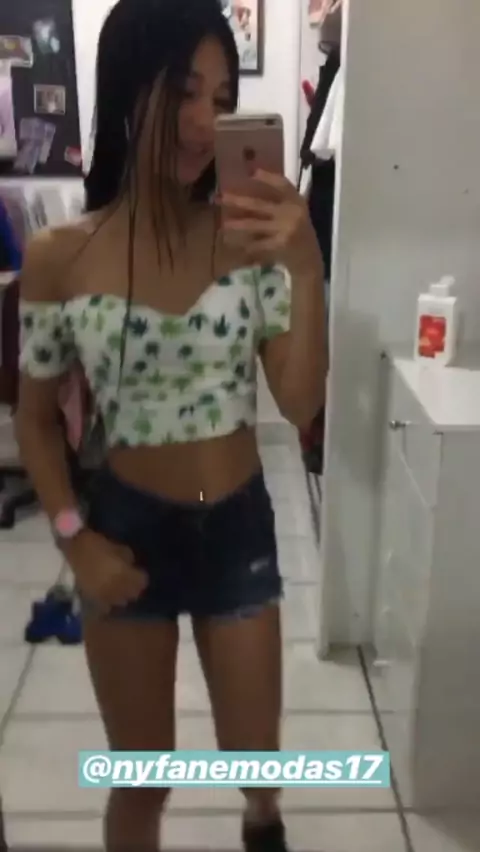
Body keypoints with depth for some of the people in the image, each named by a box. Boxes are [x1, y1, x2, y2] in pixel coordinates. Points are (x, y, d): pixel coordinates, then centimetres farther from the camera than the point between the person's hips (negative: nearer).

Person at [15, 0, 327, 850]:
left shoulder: (249, 238, -10)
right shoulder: (59, 257, -11)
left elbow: (301, 405, -14)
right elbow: (35, 417, 0)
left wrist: (306, 269, -26)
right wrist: (74, 538, -10)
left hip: (238, 528, 2)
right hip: (130, 530, -1)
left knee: (253, 754, 21)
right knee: (140, 779, 16)